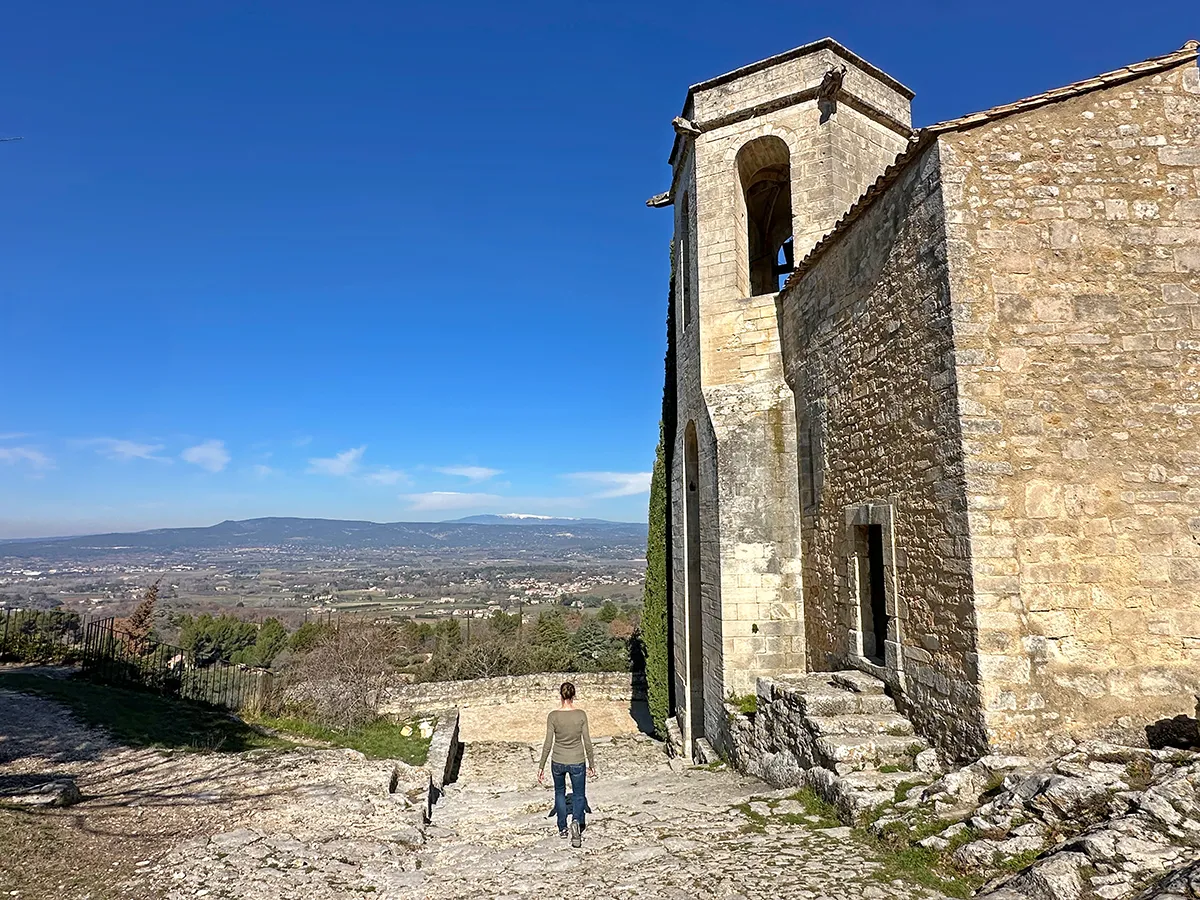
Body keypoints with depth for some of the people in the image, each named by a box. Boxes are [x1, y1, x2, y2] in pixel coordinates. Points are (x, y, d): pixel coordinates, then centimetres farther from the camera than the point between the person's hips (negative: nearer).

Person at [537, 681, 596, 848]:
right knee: (579, 796, 17)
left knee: (560, 793, 26)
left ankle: (562, 829, 32)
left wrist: (541, 767, -2)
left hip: (558, 762, 1)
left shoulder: (553, 716, -14)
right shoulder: (581, 715, -13)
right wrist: (591, 764, 6)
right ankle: (576, 821, -12)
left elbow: (548, 744, -11)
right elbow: (587, 742, -7)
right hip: (577, 762, -1)